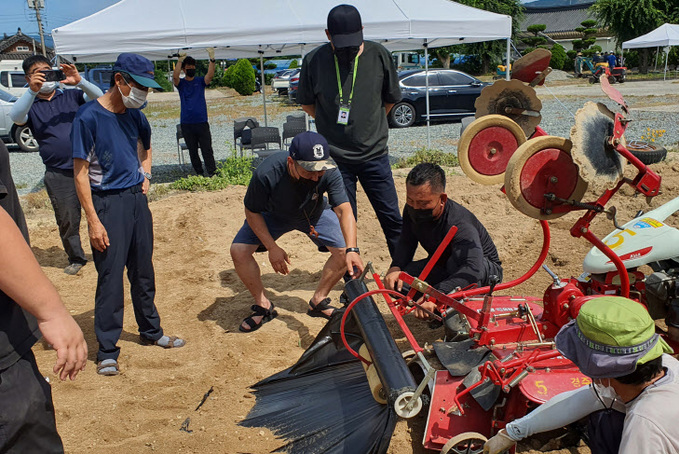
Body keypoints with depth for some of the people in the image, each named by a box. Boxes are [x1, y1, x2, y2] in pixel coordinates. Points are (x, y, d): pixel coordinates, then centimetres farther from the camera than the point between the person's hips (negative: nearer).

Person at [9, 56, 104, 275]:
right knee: (67, 220, 8)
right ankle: (76, 259, 26)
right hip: (58, 174, 0)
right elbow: (16, 117, -13)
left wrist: (79, 82, -22)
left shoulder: (72, 95, 10)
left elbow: (99, 97, -5)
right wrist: (32, 91, -26)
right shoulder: (30, 105, 8)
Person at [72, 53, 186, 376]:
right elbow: (81, 173, -13)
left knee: (144, 271, 15)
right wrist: (94, 222, -16)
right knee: (110, 277, -2)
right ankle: (106, 351, 11)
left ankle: (151, 331, 31)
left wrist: (145, 177, 11)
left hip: (137, 198, 6)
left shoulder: (134, 115, 7)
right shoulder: (89, 117, -13)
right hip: (108, 203, -6)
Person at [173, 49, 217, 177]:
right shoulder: (180, 83, 6)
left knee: (207, 150, -2)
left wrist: (212, 59, -25)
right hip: (186, 124, 1)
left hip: (202, 122, -1)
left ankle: (213, 173, -2)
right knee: (193, 151, 7)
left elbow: (210, 75, -12)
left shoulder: (200, 81, 8)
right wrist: (180, 60, -23)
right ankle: (199, 174, 16)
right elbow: (175, 76, -16)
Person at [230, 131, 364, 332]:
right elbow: (252, 212, -22)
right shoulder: (266, 173, -37)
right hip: (273, 215, -1)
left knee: (344, 251, -17)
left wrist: (352, 250, -54)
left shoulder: (329, 173, -35)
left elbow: (344, 210, -39)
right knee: (239, 251, -19)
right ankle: (263, 306, 3)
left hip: (314, 214, 1)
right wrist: (272, 248, -24)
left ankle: (318, 301, 6)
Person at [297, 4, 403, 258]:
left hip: (374, 154, 1)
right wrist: (334, 125, 7)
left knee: (391, 216, 5)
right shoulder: (314, 60, -5)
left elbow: (391, 99, 11)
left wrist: (368, 123, 12)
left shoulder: (379, 55, -3)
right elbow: (306, 103, 9)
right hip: (335, 156, 0)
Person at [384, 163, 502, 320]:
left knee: (457, 259, -43)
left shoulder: (460, 225, -39)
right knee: (395, 282, -18)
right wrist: (395, 268, -29)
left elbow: (473, 269, -54)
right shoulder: (412, 210, -17)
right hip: (443, 265, 7)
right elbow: (406, 242, -7)